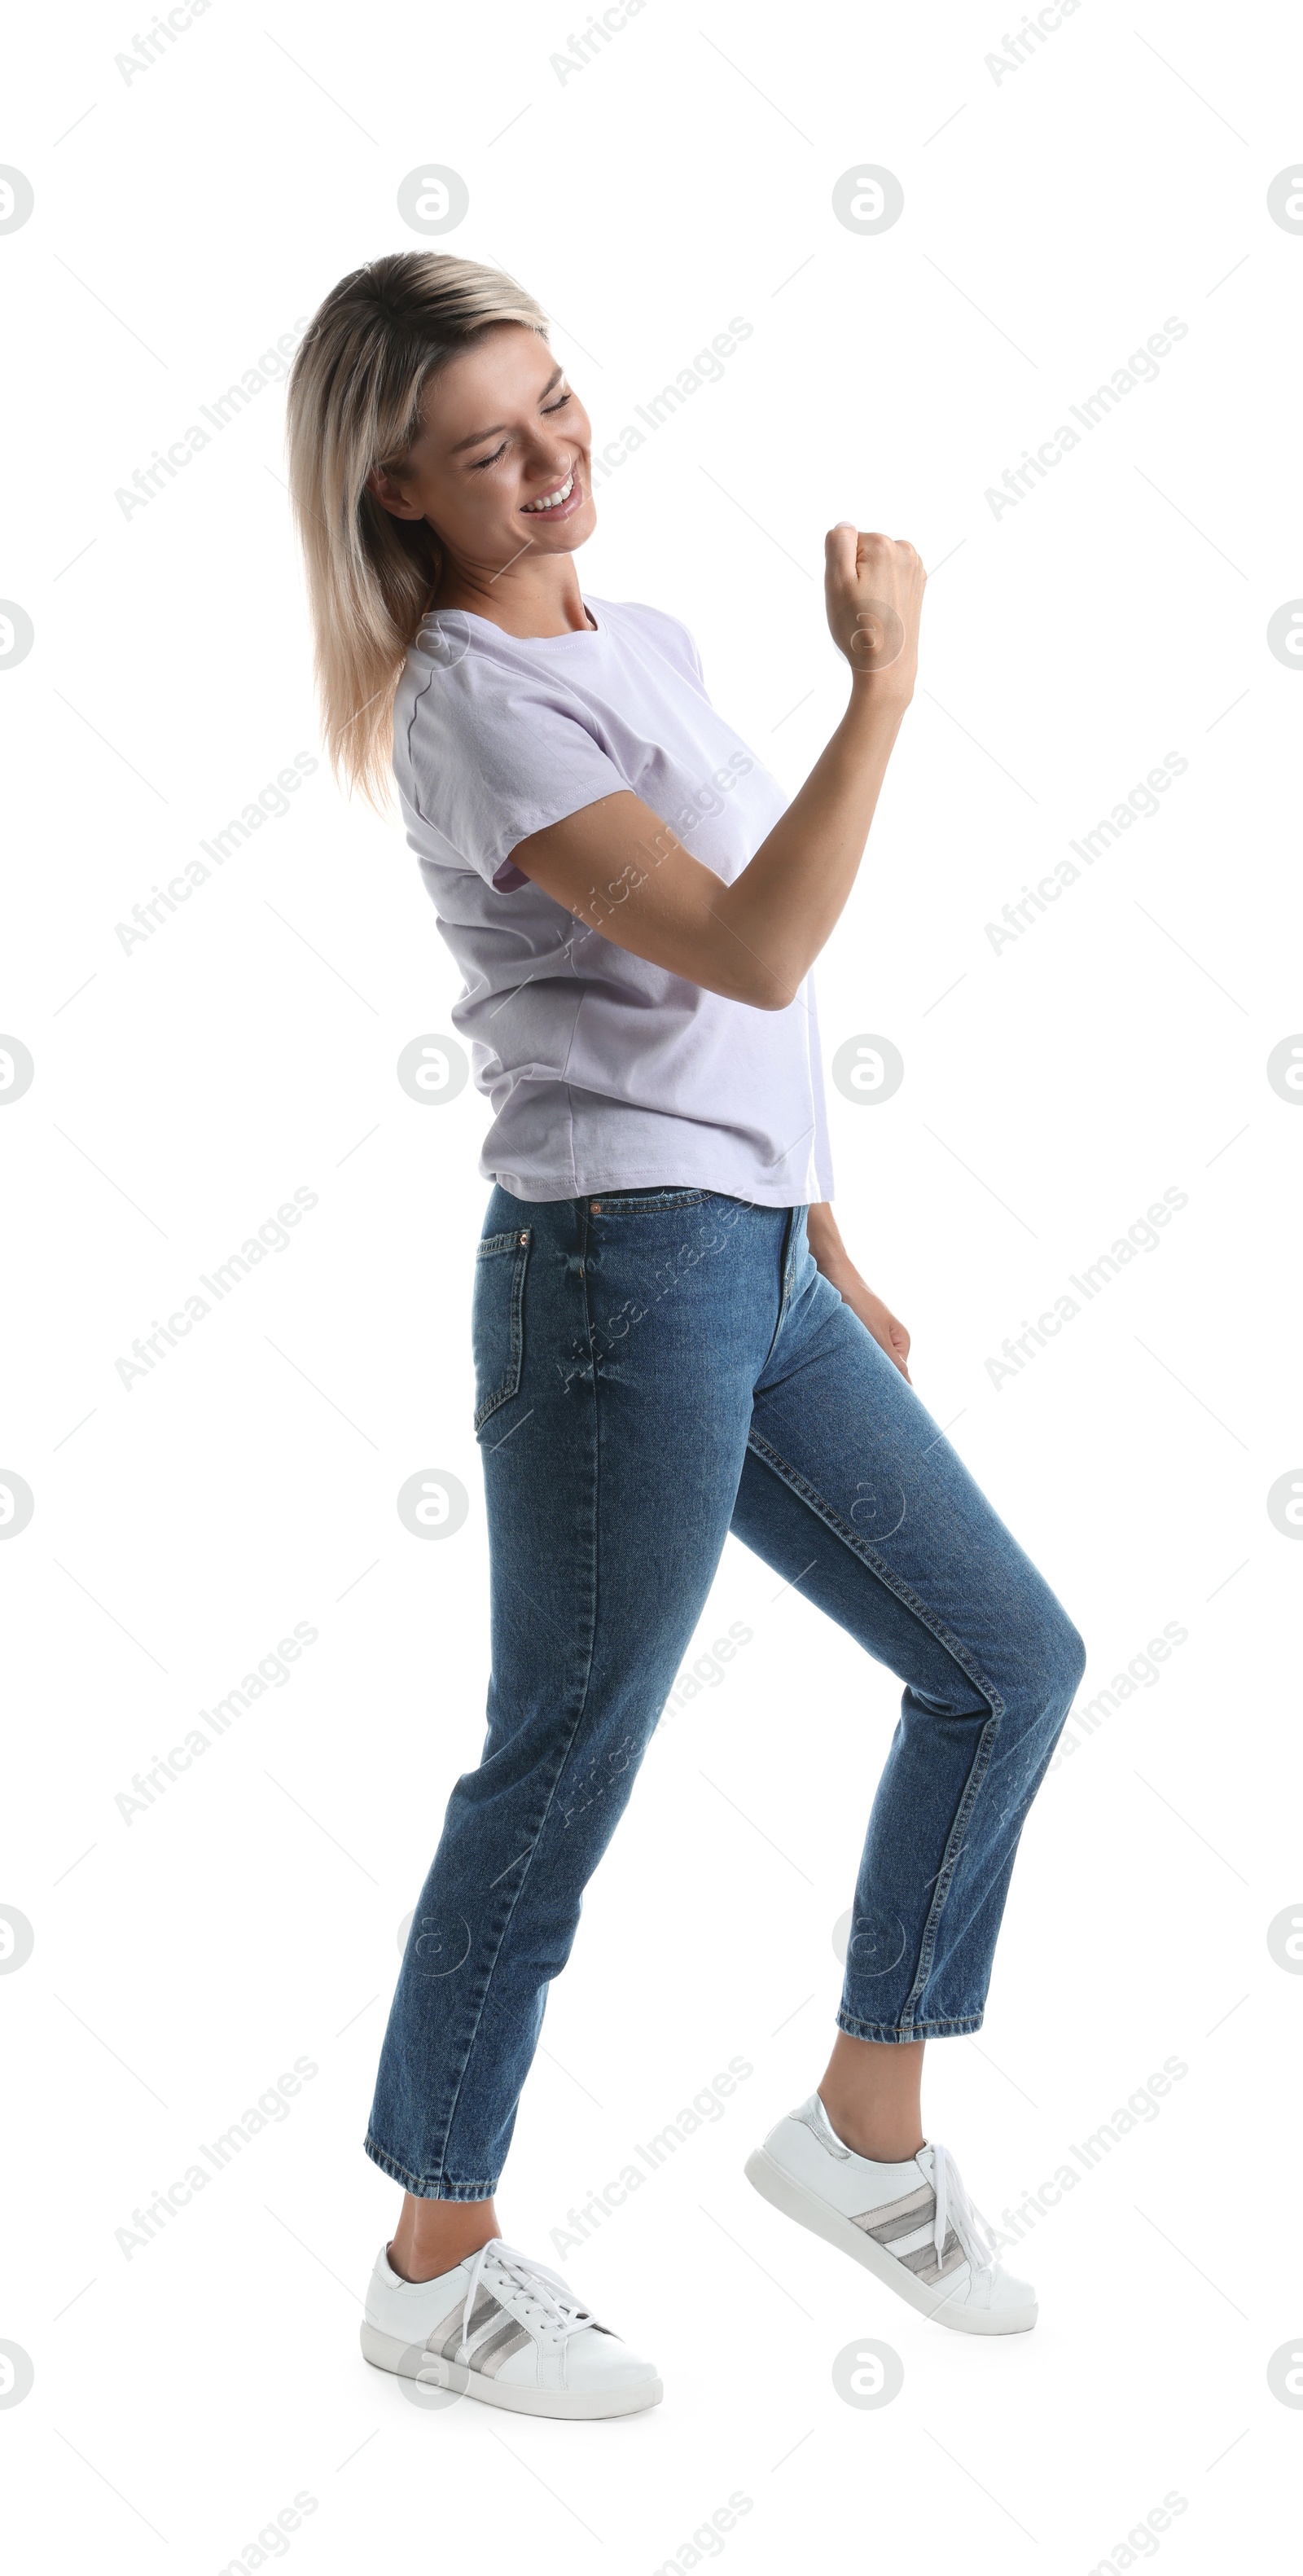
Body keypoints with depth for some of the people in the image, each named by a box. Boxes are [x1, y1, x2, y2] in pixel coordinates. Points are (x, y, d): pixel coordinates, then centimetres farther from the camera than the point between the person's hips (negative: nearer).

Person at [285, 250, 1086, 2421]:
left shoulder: (643, 642, 15)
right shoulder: (473, 699, -12)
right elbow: (754, 952, -22)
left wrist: (826, 1253, 20)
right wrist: (886, 683, -18)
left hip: (754, 1272, 9)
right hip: (625, 1270, -9)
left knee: (1009, 1654, 13)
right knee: (561, 1777, 1)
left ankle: (867, 2127, 27)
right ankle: (439, 2266, 19)